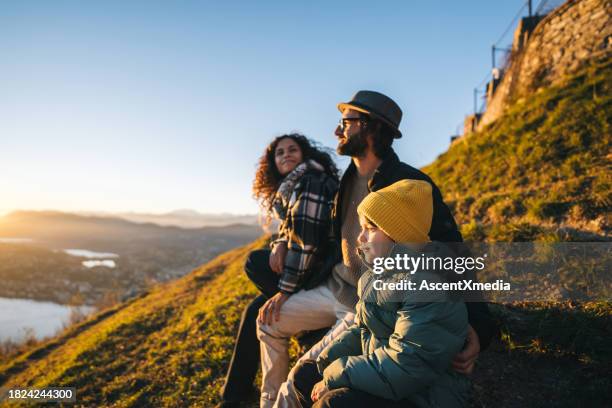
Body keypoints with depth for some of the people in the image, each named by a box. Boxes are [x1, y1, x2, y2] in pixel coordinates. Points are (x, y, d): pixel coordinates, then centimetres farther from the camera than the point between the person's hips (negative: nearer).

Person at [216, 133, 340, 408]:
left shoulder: (310, 181, -17)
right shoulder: (289, 187, 14)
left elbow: (306, 237, -25)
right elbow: (290, 227, 15)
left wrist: (285, 291, -24)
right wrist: (279, 244, -10)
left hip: (322, 268, -9)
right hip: (312, 265, 9)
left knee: (254, 262, -10)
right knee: (255, 311, 5)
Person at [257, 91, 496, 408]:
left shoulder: (411, 185, -21)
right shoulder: (350, 178, 3)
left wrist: (477, 323, -33)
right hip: (335, 288, 8)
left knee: (302, 378, -13)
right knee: (270, 321, 15)